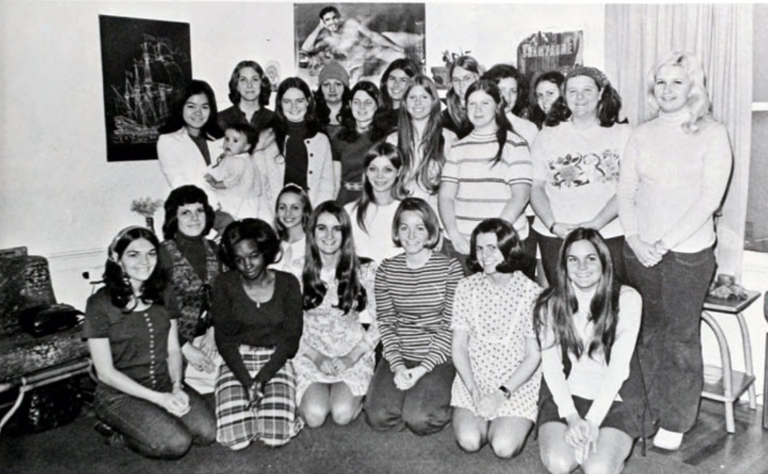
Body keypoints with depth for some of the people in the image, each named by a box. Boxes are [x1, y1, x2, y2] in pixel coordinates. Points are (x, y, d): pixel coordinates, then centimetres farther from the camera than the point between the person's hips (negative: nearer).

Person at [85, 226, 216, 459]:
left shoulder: (164, 294, 3)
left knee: (206, 431, -17)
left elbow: (173, 350, 6)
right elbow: (105, 372, -11)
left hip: (165, 385, 5)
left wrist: (176, 387, -13)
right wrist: (159, 398, -17)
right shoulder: (100, 304, -11)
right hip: (120, 393, -5)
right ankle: (119, 432, 4)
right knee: (176, 443, -24)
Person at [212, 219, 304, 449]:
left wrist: (262, 378, -15)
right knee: (236, 438, -18)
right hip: (236, 362, 0)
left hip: (276, 362, 0)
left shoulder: (288, 283, -1)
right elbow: (224, 339, -4)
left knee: (276, 435, -19)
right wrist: (247, 382, -16)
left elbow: (291, 337, -3)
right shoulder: (225, 285, -2)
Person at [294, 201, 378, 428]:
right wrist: (318, 357, -11)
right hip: (311, 356, 1)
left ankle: (356, 396, 13)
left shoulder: (363, 273, -5)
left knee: (342, 414, -22)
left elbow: (377, 325, -3)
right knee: (314, 415, -20)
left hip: (353, 357, 0)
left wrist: (350, 358, -12)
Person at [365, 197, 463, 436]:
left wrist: (423, 369, -14)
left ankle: (438, 396, 11)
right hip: (398, 356, 3)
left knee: (419, 420, -21)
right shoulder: (386, 269, 3)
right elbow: (385, 322, 3)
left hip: (437, 358, -2)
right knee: (378, 417, -16)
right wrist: (397, 364, -12)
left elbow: (451, 326, -7)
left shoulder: (450, 268, -6)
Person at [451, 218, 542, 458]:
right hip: (472, 378, 2)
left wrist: (502, 394, -16)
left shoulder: (531, 292, -9)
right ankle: (486, 419, 16)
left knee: (504, 447, -19)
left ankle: (510, 423, 15)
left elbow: (534, 355, -7)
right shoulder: (467, 287, -2)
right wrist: (474, 391, -12)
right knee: (469, 441, -17)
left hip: (518, 383, -2)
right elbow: (459, 346, 0)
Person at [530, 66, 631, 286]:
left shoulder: (622, 133, 7)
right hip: (554, 237, 1)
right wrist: (553, 225, -8)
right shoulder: (547, 136, 11)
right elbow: (536, 187, 7)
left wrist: (595, 224, -14)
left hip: (610, 236, -1)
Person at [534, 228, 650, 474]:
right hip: (564, 398, 1)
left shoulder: (626, 299, -10)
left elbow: (618, 367, -13)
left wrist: (592, 421, -19)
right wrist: (572, 417, -18)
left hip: (614, 400, -1)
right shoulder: (551, 303, -5)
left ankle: (613, 450, 11)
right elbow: (551, 366, -7)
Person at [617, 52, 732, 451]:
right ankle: (646, 407, 26)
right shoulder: (642, 135, 9)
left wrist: (665, 241, -15)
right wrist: (636, 238, -8)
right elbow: (625, 192, 6)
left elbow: (710, 197, -10)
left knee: (681, 336, 2)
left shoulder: (712, 134, -1)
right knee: (647, 331, 12)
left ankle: (675, 421, 15)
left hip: (688, 250, -3)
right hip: (640, 250, 3)